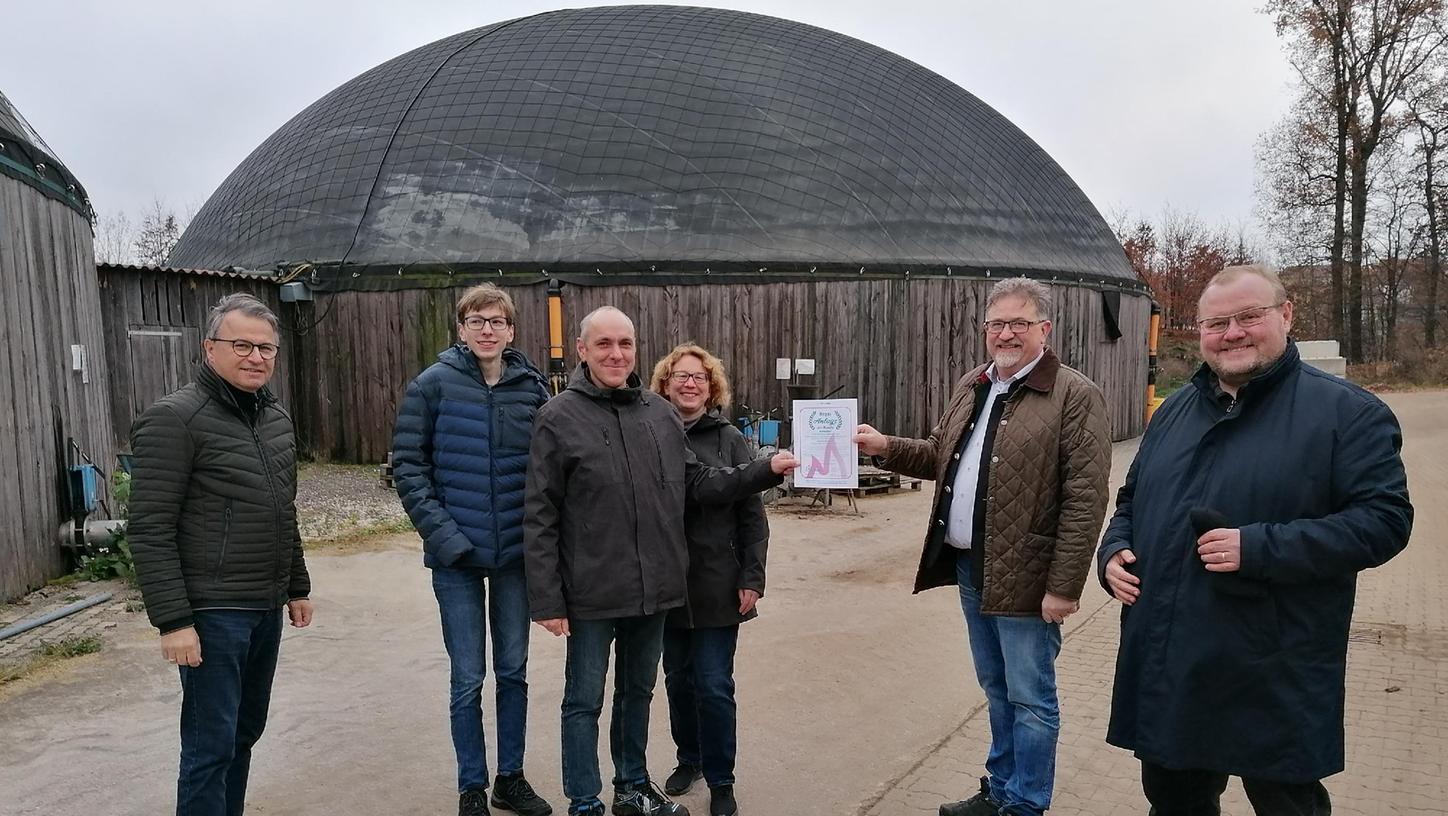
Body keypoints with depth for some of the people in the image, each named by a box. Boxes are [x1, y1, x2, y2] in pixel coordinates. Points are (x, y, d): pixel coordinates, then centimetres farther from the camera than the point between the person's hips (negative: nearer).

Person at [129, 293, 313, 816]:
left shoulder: (276, 419, 11)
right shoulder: (175, 418, -13)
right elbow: (149, 530, -16)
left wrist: (296, 587, 20)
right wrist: (173, 620, -19)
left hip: (265, 609, 7)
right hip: (212, 614, -7)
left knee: (245, 732, 17)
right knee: (211, 745, 0)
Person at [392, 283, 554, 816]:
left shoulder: (533, 388, 0)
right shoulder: (433, 385, -6)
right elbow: (407, 466, -6)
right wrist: (441, 532, -15)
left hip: (517, 552, 2)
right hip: (456, 556, -2)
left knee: (514, 670, 13)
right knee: (468, 678, 6)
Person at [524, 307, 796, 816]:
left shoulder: (661, 413, 3)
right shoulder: (559, 418, -10)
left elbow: (698, 484, 8)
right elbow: (540, 519, -10)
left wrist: (766, 471, -2)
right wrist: (547, 599, -12)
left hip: (654, 588, 5)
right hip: (591, 594, -4)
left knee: (638, 692, 20)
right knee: (585, 701, 9)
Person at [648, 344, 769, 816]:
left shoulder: (729, 440, -3)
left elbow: (752, 515, -2)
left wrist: (752, 578, -7)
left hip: (717, 584, -2)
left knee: (714, 685, 1)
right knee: (678, 679, 15)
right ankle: (688, 758, 36)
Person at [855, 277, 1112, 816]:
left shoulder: (1074, 395, -12)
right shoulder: (970, 387, 11)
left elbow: (1085, 499, -17)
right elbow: (941, 456, 21)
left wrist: (1064, 586, -19)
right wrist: (887, 447, 3)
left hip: (1023, 575, -7)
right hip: (970, 567, 7)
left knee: (1029, 699, 7)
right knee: (996, 690, 21)